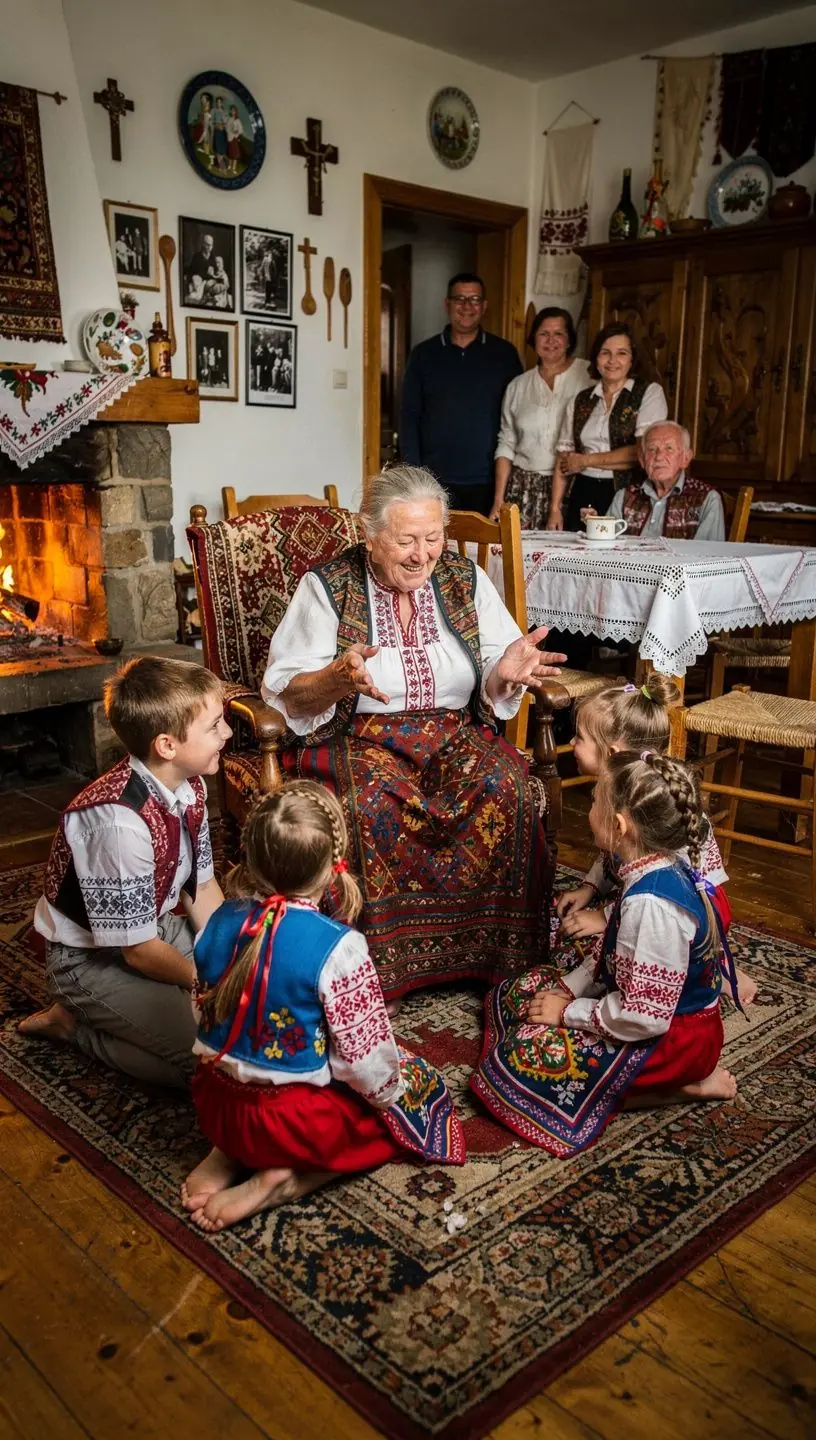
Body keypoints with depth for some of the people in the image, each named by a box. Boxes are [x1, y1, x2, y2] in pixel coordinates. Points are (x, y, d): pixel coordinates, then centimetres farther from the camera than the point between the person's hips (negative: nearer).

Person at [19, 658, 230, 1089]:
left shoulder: (189, 786, -10)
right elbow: (139, 952, -25)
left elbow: (202, 885, 2)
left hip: (156, 924, 8)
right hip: (91, 959, -8)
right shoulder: (122, 823, -34)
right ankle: (73, 1023, 2)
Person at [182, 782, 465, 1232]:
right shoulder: (337, 946, -26)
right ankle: (285, 1180, 0)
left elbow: (204, 1014, 6)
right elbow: (366, 1059, -19)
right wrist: (394, 1093, 4)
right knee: (422, 1086, 14)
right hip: (296, 1120, -6)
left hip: (214, 1105, 6)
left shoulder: (221, 922, -8)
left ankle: (230, 1153, 11)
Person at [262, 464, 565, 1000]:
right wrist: (337, 679, -29)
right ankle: (386, 958, -14)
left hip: (455, 732, 3)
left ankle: (486, 947, -11)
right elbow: (287, 697, -7)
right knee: (371, 801, -34)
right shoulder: (327, 587, -2)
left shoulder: (466, 580, 6)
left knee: (504, 785, -27)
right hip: (356, 737, -2)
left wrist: (506, 673, -20)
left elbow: (492, 693, 5)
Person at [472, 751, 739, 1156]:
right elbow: (615, 958, 11)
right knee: (513, 996, 11)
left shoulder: (651, 903, -32)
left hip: (675, 1037, -10)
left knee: (523, 1057, -17)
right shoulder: (664, 871, -2)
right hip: (663, 1010, 10)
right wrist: (567, 989, 1)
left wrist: (568, 1012, -16)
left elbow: (643, 1015, -29)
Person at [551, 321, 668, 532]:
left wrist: (586, 460, -3)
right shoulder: (581, 401, 14)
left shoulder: (649, 393, 2)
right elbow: (565, 457, 13)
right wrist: (555, 509, 3)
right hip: (584, 496, 3)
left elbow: (645, 451, -10)